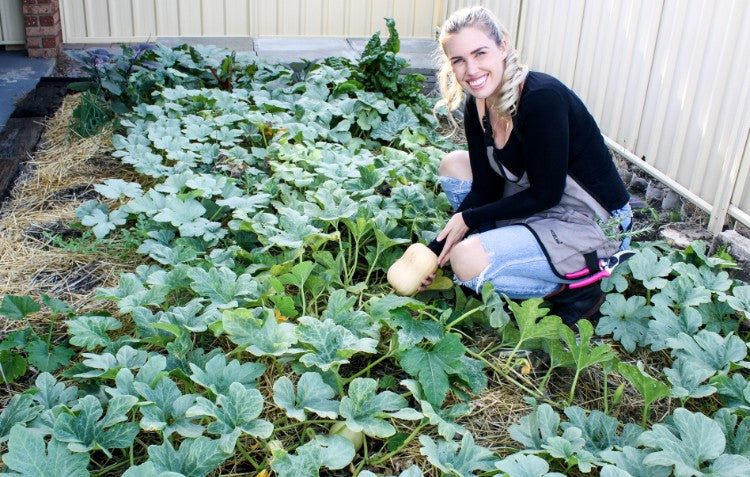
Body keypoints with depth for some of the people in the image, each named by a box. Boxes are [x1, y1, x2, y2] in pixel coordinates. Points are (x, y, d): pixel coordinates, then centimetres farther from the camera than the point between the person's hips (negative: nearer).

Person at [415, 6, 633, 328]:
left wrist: (468, 218, -13)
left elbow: (545, 194, -21)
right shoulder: (476, 107, -2)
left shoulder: (543, 98, -26)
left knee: (467, 260, -24)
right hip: (537, 210, 9)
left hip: (592, 225, -8)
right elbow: (487, 189, 1)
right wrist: (434, 251, -5)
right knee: (454, 164, 6)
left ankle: (577, 286, -4)